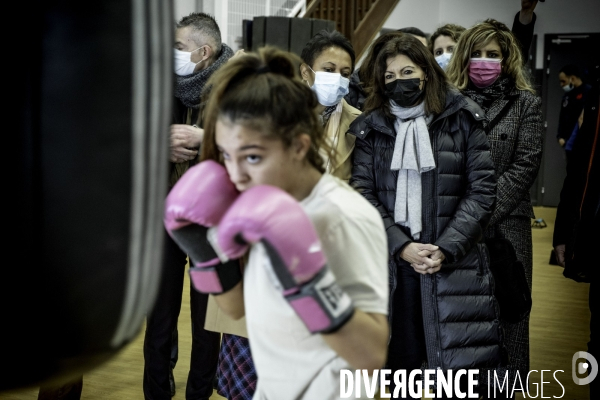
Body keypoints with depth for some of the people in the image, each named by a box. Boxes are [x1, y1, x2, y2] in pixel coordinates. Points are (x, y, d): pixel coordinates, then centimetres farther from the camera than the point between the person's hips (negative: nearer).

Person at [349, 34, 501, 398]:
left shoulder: (462, 120, 4)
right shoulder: (371, 128, 9)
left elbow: (482, 190, -1)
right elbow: (363, 194, 1)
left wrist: (446, 249, -11)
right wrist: (402, 247, -12)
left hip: (454, 263, -1)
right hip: (390, 263, 2)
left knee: (457, 362, -1)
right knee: (398, 359, 7)